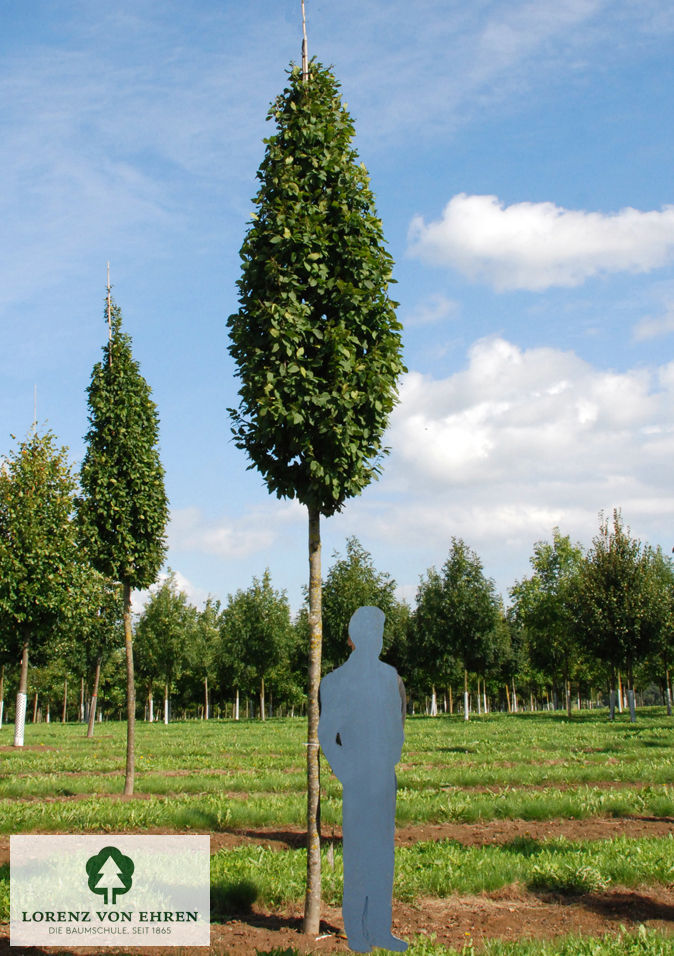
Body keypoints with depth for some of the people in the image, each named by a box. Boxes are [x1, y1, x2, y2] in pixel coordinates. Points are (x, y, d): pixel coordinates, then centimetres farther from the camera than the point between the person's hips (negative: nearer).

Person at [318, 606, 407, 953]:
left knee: (383, 853, 10)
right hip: (357, 781, -4)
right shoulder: (338, 681, -8)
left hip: (386, 778, 4)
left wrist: (394, 759, 11)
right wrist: (347, 773, -4)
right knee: (357, 853, 3)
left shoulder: (390, 676, 4)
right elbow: (326, 733, -6)